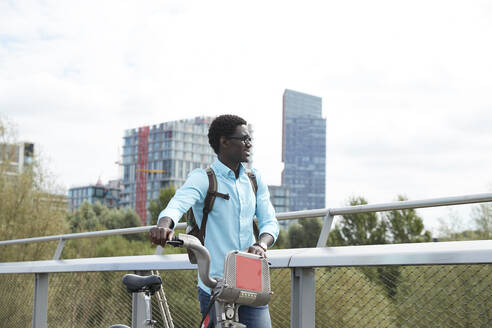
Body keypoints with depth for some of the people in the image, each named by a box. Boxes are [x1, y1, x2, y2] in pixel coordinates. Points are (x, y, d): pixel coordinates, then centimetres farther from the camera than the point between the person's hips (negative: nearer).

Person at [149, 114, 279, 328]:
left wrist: (261, 244, -15)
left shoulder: (254, 179, 12)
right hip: (215, 288, -4)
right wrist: (164, 226, -46)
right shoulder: (202, 178, -4)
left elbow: (269, 221, 8)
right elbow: (178, 203, -23)